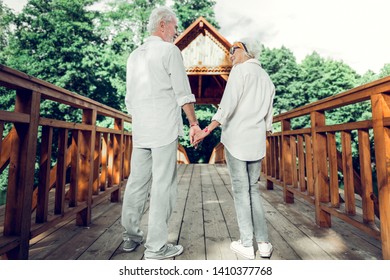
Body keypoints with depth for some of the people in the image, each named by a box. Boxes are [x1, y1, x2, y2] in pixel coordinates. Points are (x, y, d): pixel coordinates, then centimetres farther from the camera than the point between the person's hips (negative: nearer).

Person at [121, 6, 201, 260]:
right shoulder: (169, 50, -1)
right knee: (163, 185, -3)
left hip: (140, 130, 7)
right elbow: (183, 93, -6)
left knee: (137, 182, 11)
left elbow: (129, 98, 20)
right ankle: (156, 246, 4)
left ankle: (131, 236, 22)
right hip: (164, 128, -7)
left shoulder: (134, 55, 20)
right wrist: (194, 123, 1)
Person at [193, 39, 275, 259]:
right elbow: (268, 119, 19)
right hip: (257, 142, 7)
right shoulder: (267, 79, 20)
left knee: (241, 190, 0)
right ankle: (263, 243, 13)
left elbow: (228, 105, -16)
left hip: (236, 140, -6)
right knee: (253, 188, 13)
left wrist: (208, 130, -17)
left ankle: (247, 245, 9)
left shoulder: (241, 70, -1)